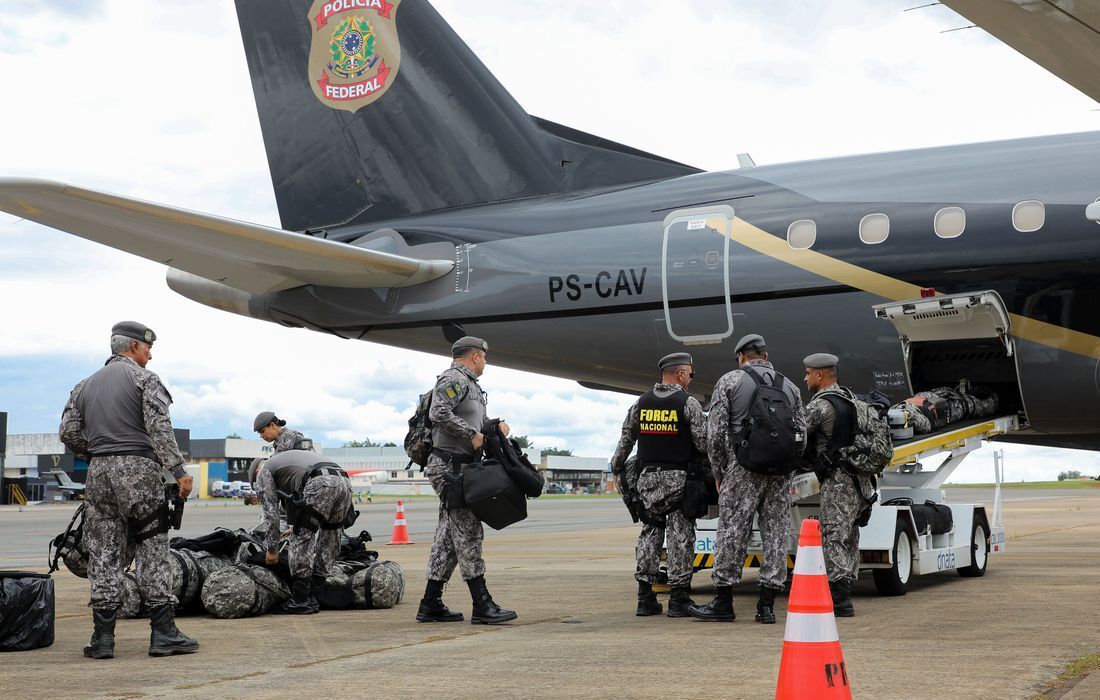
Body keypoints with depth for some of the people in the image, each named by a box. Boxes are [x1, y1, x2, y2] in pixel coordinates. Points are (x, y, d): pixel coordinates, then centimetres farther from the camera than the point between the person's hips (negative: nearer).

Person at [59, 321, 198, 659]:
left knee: (103, 554, 6)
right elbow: (159, 428, -11)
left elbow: (69, 431, 10)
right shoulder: (144, 378, 0)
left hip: (99, 473, 5)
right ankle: (163, 632, -3)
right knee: (153, 550, -1)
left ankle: (102, 636, 4)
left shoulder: (85, 386, 18)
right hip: (139, 469, -5)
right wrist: (179, 470, -13)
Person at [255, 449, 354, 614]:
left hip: (320, 484, -7)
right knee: (328, 543, 18)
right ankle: (314, 597, 21)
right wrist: (297, 527, 56)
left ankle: (300, 601, 4)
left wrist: (271, 549, 21)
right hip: (345, 482, 7)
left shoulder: (265, 470, 23)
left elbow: (271, 511, 16)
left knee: (301, 540, 4)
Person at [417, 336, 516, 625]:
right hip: (450, 467, -10)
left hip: (460, 468, 10)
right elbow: (439, 413, -24)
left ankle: (431, 605, 13)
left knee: (448, 535, 10)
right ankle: (482, 606, -11)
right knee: (468, 532, -11)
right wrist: (472, 433, -19)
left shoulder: (470, 384, 22)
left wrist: (495, 427, 4)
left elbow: (479, 421, 24)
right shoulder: (454, 379, -9)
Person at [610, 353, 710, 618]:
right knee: (681, 535, 0)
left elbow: (626, 438, 14)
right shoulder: (688, 403, -7)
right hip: (679, 477, -5)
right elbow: (703, 442, -10)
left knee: (649, 532, 9)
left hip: (648, 477, 5)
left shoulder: (641, 403, 7)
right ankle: (678, 599, -1)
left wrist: (617, 466, 27)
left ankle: (645, 597, 8)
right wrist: (712, 471, 4)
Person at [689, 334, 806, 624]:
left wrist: (719, 472, 6)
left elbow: (715, 432, -2)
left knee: (732, 532, 0)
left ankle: (723, 602, 3)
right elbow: (802, 434, 12)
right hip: (781, 472, 4)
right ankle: (767, 605, 6)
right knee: (776, 533, 5)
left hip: (743, 469, -4)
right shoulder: (789, 386, 16)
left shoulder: (730, 381, 3)